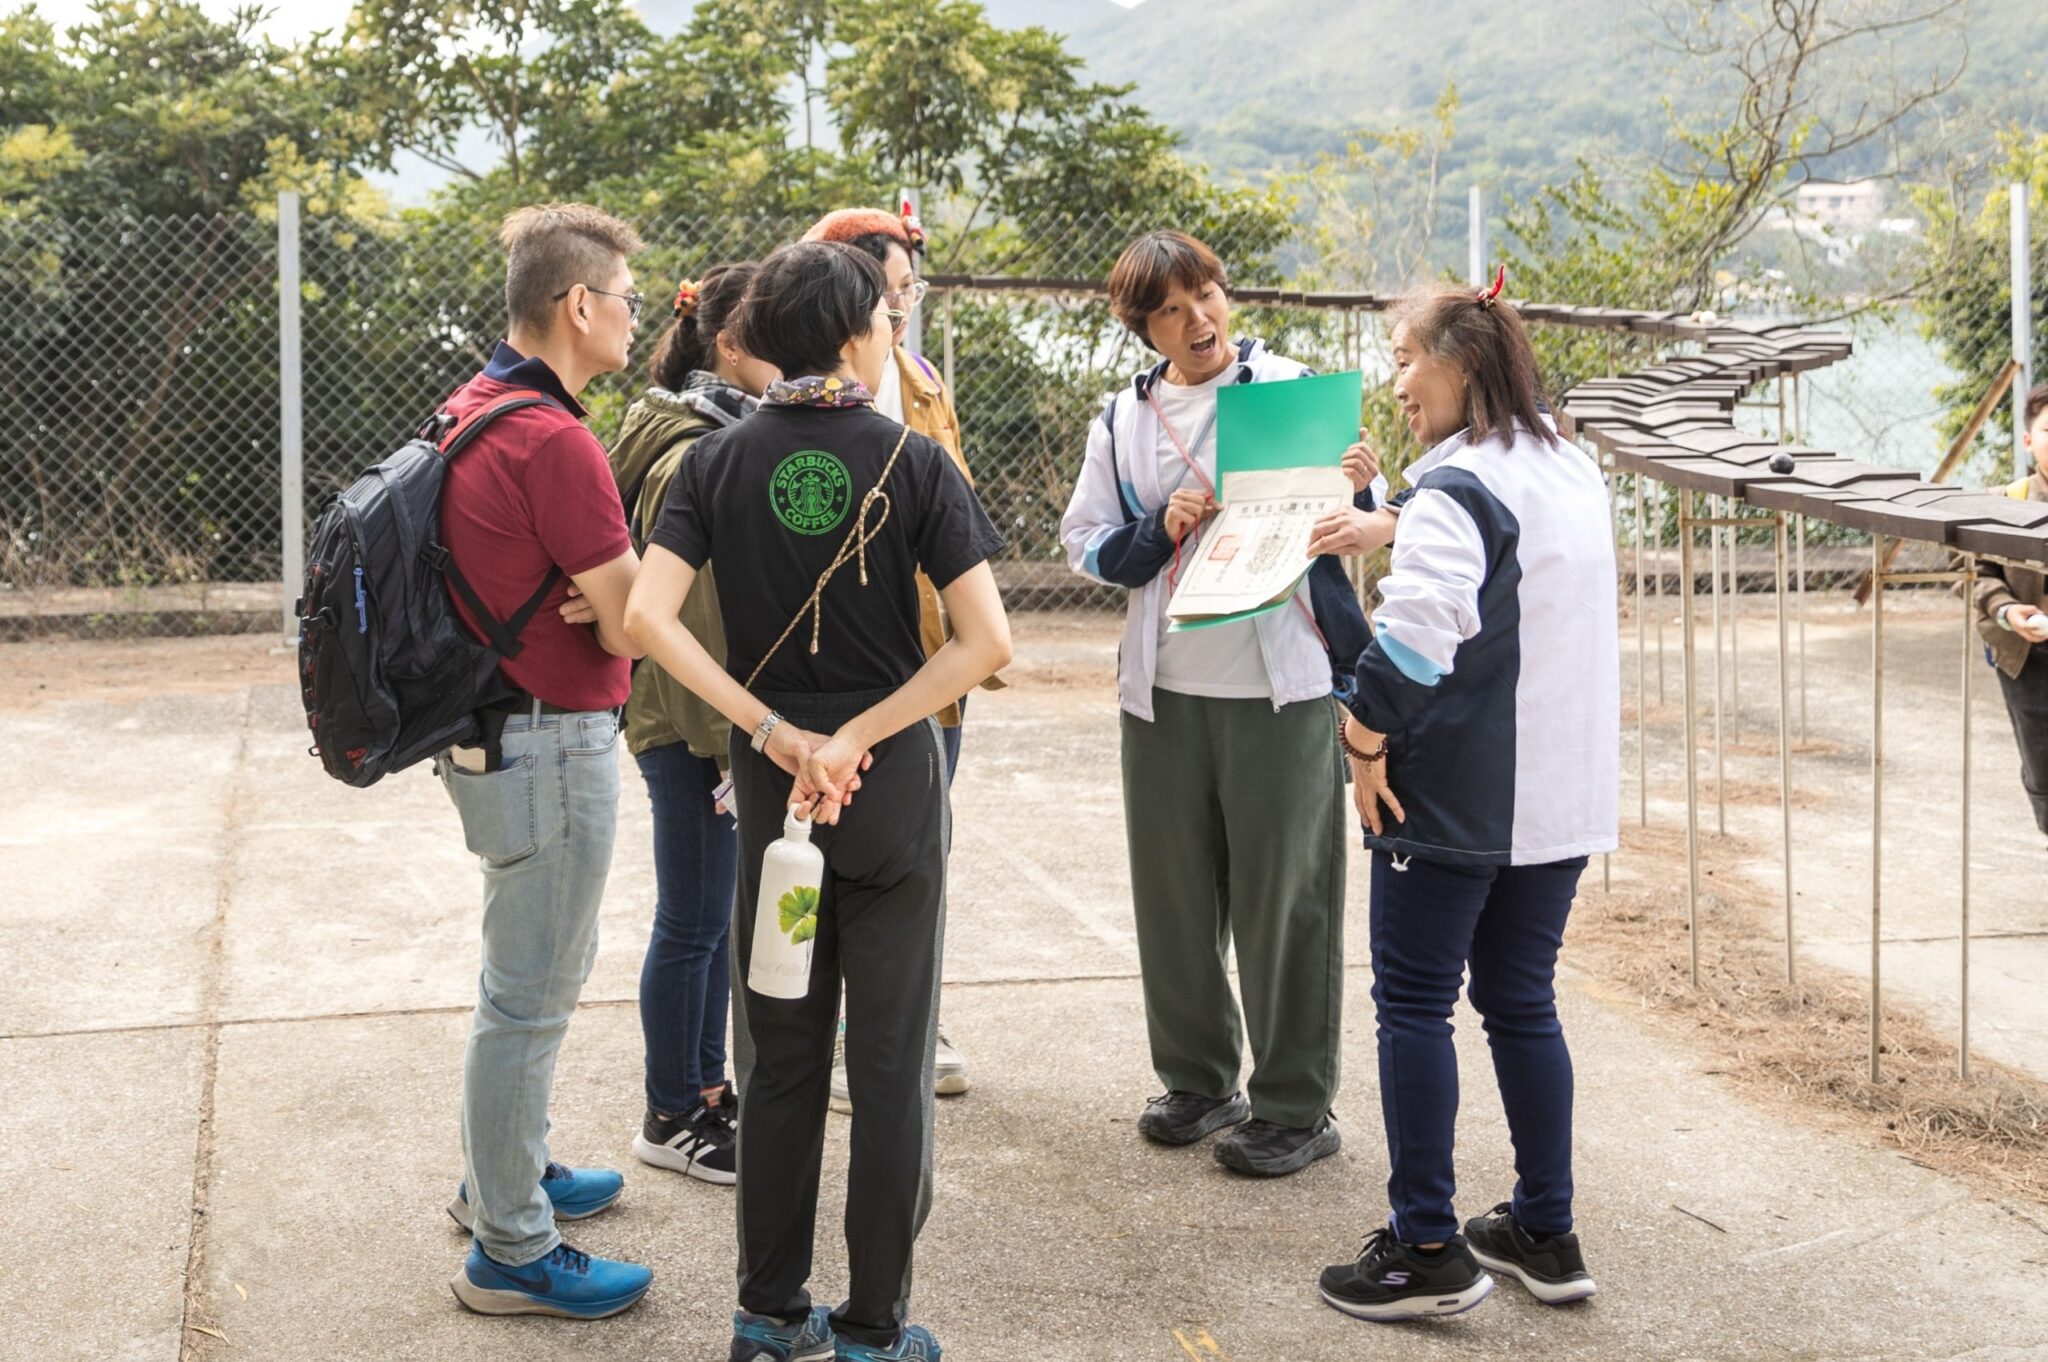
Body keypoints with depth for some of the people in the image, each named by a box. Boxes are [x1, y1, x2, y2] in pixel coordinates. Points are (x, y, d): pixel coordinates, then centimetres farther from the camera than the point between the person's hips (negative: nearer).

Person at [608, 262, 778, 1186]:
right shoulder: (695, 459, -19)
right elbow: (693, 619, -21)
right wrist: (726, 746, -20)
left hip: (723, 718, 10)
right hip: (689, 726, -10)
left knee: (720, 913, 18)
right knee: (692, 923, 1)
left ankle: (706, 1084, 31)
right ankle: (672, 1119, 14)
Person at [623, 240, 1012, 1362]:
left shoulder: (721, 461, -1)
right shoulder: (911, 461, -9)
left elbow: (647, 616, -13)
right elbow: (986, 641, -17)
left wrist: (777, 733, -12)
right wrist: (857, 737, -13)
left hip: (771, 781, 3)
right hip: (895, 783, -3)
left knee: (780, 1054, 14)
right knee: (890, 1058, 7)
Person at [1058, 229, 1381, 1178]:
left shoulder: (1293, 389, 0)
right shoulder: (1124, 421, 10)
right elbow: (1086, 545, 9)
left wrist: (1359, 491, -23)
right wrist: (1160, 532, -9)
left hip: (1282, 688, -4)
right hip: (1164, 688, 4)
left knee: (1285, 900, 0)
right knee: (1173, 894, 12)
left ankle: (1296, 1108, 12)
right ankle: (1198, 1080, 29)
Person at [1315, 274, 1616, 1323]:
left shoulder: (1456, 492, -17)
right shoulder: (1574, 476, 12)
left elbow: (1412, 639, -26)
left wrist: (1365, 742, -13)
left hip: (1455, 798, -8)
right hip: (1562, 794, 8)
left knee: (1414, 1004, 2)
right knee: (1521, 1003, 16)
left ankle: (1427, 1248, 6)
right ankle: (1546, 1235, 22)